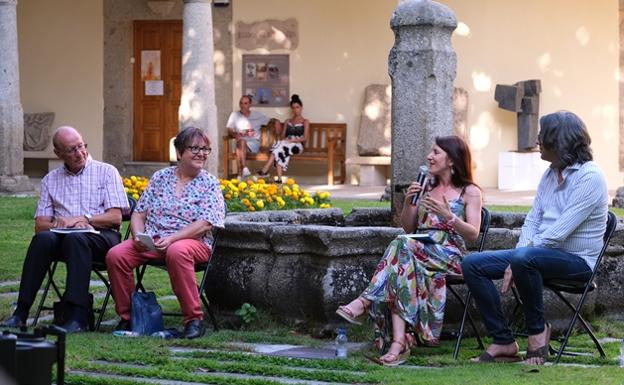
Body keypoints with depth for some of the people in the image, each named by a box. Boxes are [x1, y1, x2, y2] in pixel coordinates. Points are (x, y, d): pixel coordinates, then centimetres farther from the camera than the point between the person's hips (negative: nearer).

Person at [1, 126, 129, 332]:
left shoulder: (106, 172, 9)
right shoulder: (50, 180, 18)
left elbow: (115, 217, 0)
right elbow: (40, 224, 10)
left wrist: (82, 219, -11)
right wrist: (60, 224, -10)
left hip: (101, 237, -3)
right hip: (63, 238, 3)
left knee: (75, 238, -37)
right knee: (43, 238, -31)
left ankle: (78, 315, -43)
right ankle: (21, 311, -34)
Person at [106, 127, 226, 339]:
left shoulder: (209, 184, 4)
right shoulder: (160, 177, 15)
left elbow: (205, 224, -9)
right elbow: (139, 212, 15)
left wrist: (172, 239, -20)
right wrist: (138, 235, -8)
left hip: (193, 242, -4)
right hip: (151, 242, 4)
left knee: (177, 252, -41)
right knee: (115, 255, -22)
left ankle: (194, 319, -31)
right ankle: (126, 317, -6)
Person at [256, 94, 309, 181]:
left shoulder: (305, 122, 13)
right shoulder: (287, 121, 27)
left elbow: (305, 138, 1)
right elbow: (283, 136, 18)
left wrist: (292, 140, -14)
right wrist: (284, 140, -7)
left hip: (297, 146, -3)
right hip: (285, 144, 3)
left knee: (281, 145, -36)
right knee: (279, 145, -36)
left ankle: (265, 169, -47)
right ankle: (279, 178, -51)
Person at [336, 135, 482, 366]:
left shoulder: (470, 192, 8)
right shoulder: (426, 188, 24)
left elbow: (473, 234, -3)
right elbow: (408, 227, 21)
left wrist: (447, 215, -17)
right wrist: (408, 203, 3)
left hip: (450, 255, -4)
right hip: (418, 250, 4)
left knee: (403, 245, -34)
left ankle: (365, 301, -34)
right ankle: (399, 342, -47)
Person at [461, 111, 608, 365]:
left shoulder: (589, 177, -16)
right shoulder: (550, 174, 13)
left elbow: (559, 232, -22)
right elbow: (533, 220, 12)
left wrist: (519, 256, -17)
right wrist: (513, 263, -5)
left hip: (577, 260, -9)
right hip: (541, 253, 9)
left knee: (524, 258, -39)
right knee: (472, 265, -5)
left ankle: (538, 329, -17)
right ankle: (504, 342, -7)